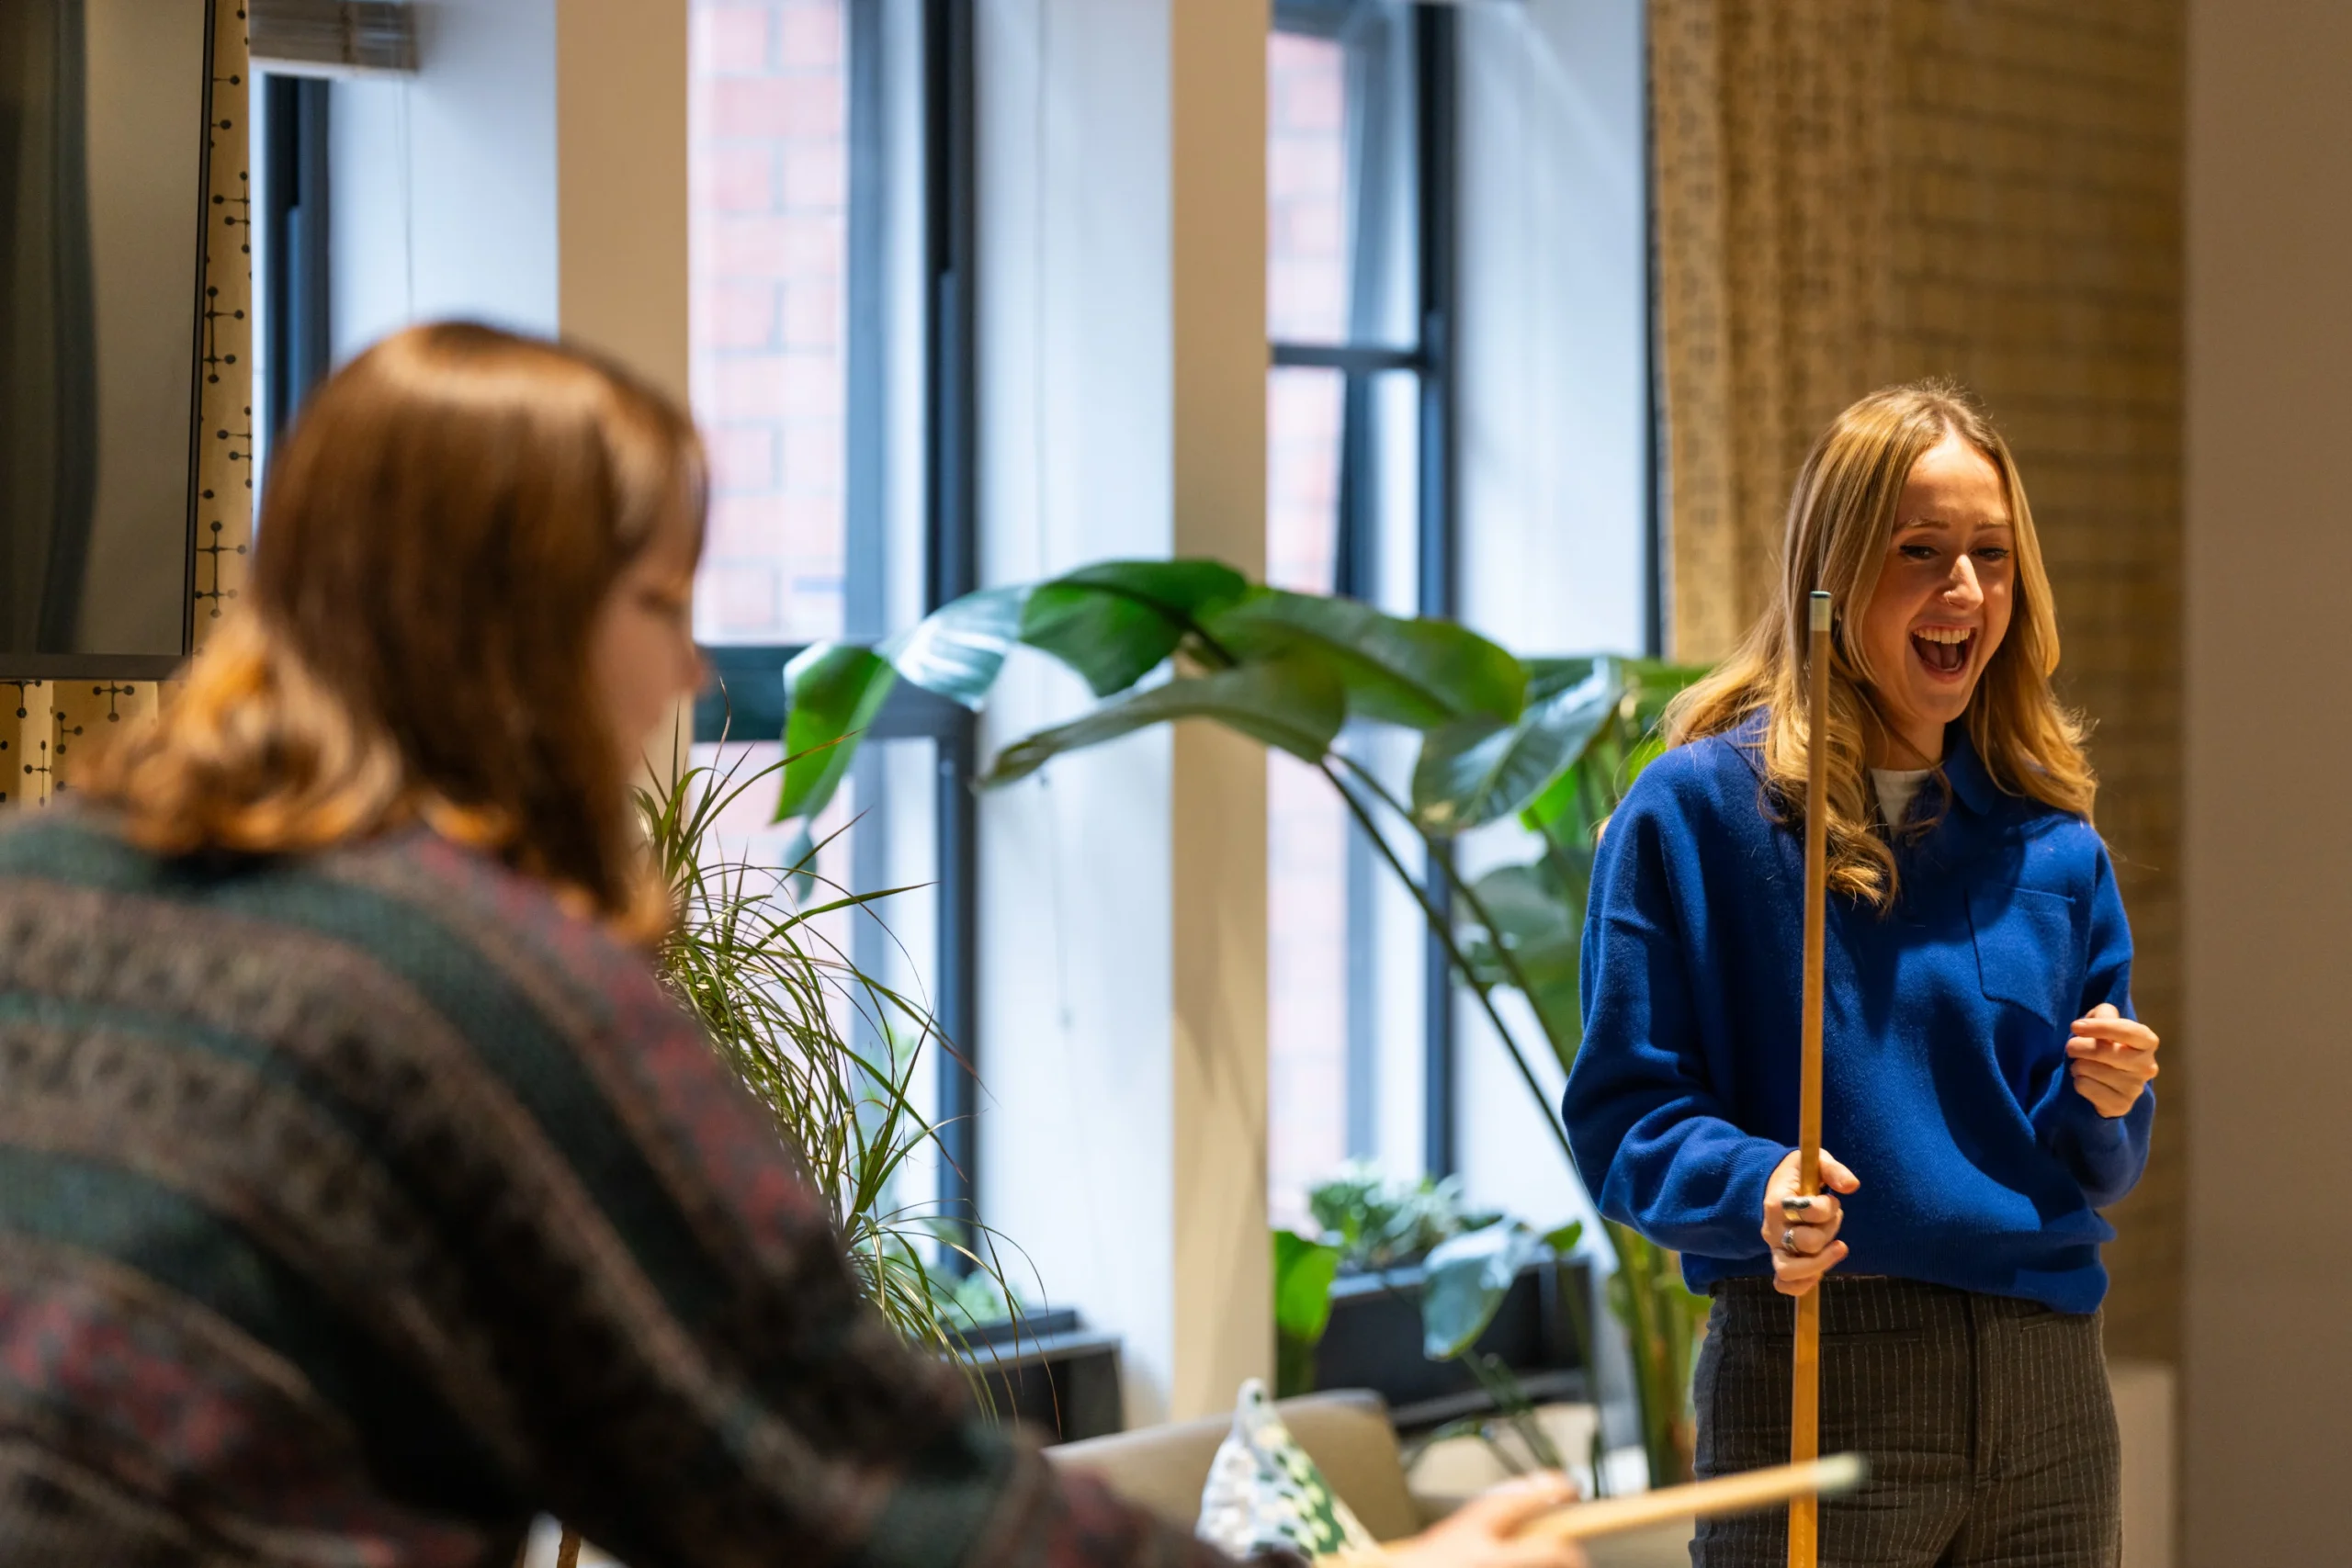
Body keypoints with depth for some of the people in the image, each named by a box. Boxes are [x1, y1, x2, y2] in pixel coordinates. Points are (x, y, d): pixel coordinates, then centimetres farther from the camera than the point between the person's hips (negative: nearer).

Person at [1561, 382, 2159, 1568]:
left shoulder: (2051, 843, 12)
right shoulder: (1696, 811, -2)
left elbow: (2098, 1167, 16)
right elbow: (1624, 1114, -6)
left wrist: (2105, 1101, -5)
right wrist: (1757, 1189, -25)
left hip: (2045, 1383, 5)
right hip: (1813, 1377, -4)